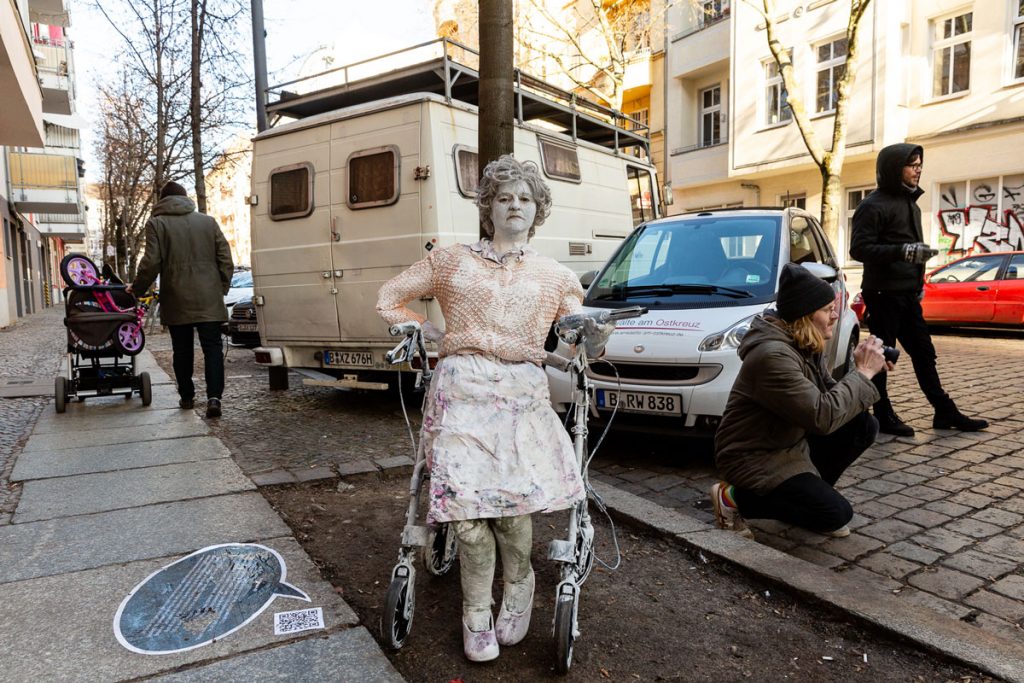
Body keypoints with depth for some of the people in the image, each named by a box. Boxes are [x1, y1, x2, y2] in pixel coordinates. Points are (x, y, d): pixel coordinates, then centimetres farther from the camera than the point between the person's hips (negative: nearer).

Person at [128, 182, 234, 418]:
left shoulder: (157, 224, 1)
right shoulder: (208, 221, 8)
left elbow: (151, 263, -6)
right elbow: (225, 259, 5)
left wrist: (137, 288, 8)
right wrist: (222, 288, 12)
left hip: (177, 300, -1)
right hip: (209, 300, 1)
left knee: (182, 350, 11)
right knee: (212, 347, 0)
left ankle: (187, 397, 20)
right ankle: (214, 397, -13)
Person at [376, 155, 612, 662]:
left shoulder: (556, 277, 20)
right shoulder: (452, 261, 18)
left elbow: (578, 342, 16)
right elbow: (390, 298, 22)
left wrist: (593, 339, -8)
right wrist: (426, 331, 7)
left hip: (522, 395, 1)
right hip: (460, 390, 0)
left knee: (512, 498, -18)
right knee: (470, 502, -16)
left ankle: (518, 587, 15)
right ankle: (476, 613, 9)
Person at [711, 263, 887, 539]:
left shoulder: (806, 347, 3)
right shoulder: (773, 356, -29)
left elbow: (831, 395, 6)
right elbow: (822, 417, -31)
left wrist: (863, 370, -11)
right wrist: (863, 372, -21)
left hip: (791, 443, 10)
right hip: (754, 459, -9)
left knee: (864, 424, 0)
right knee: (837, 513, -14)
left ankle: (810, 490, 10)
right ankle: (734, 498, -3)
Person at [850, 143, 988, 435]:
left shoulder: (910, 202, 18)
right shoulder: (874, 205, -11)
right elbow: (859, 249, -19)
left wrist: (917, 283, 21)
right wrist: (903, 252, -27)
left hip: (907, 294, 9)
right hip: (884, 294, -9)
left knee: (924, 353, 13)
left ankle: (945, 413, 21)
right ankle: (884, 417, 8)